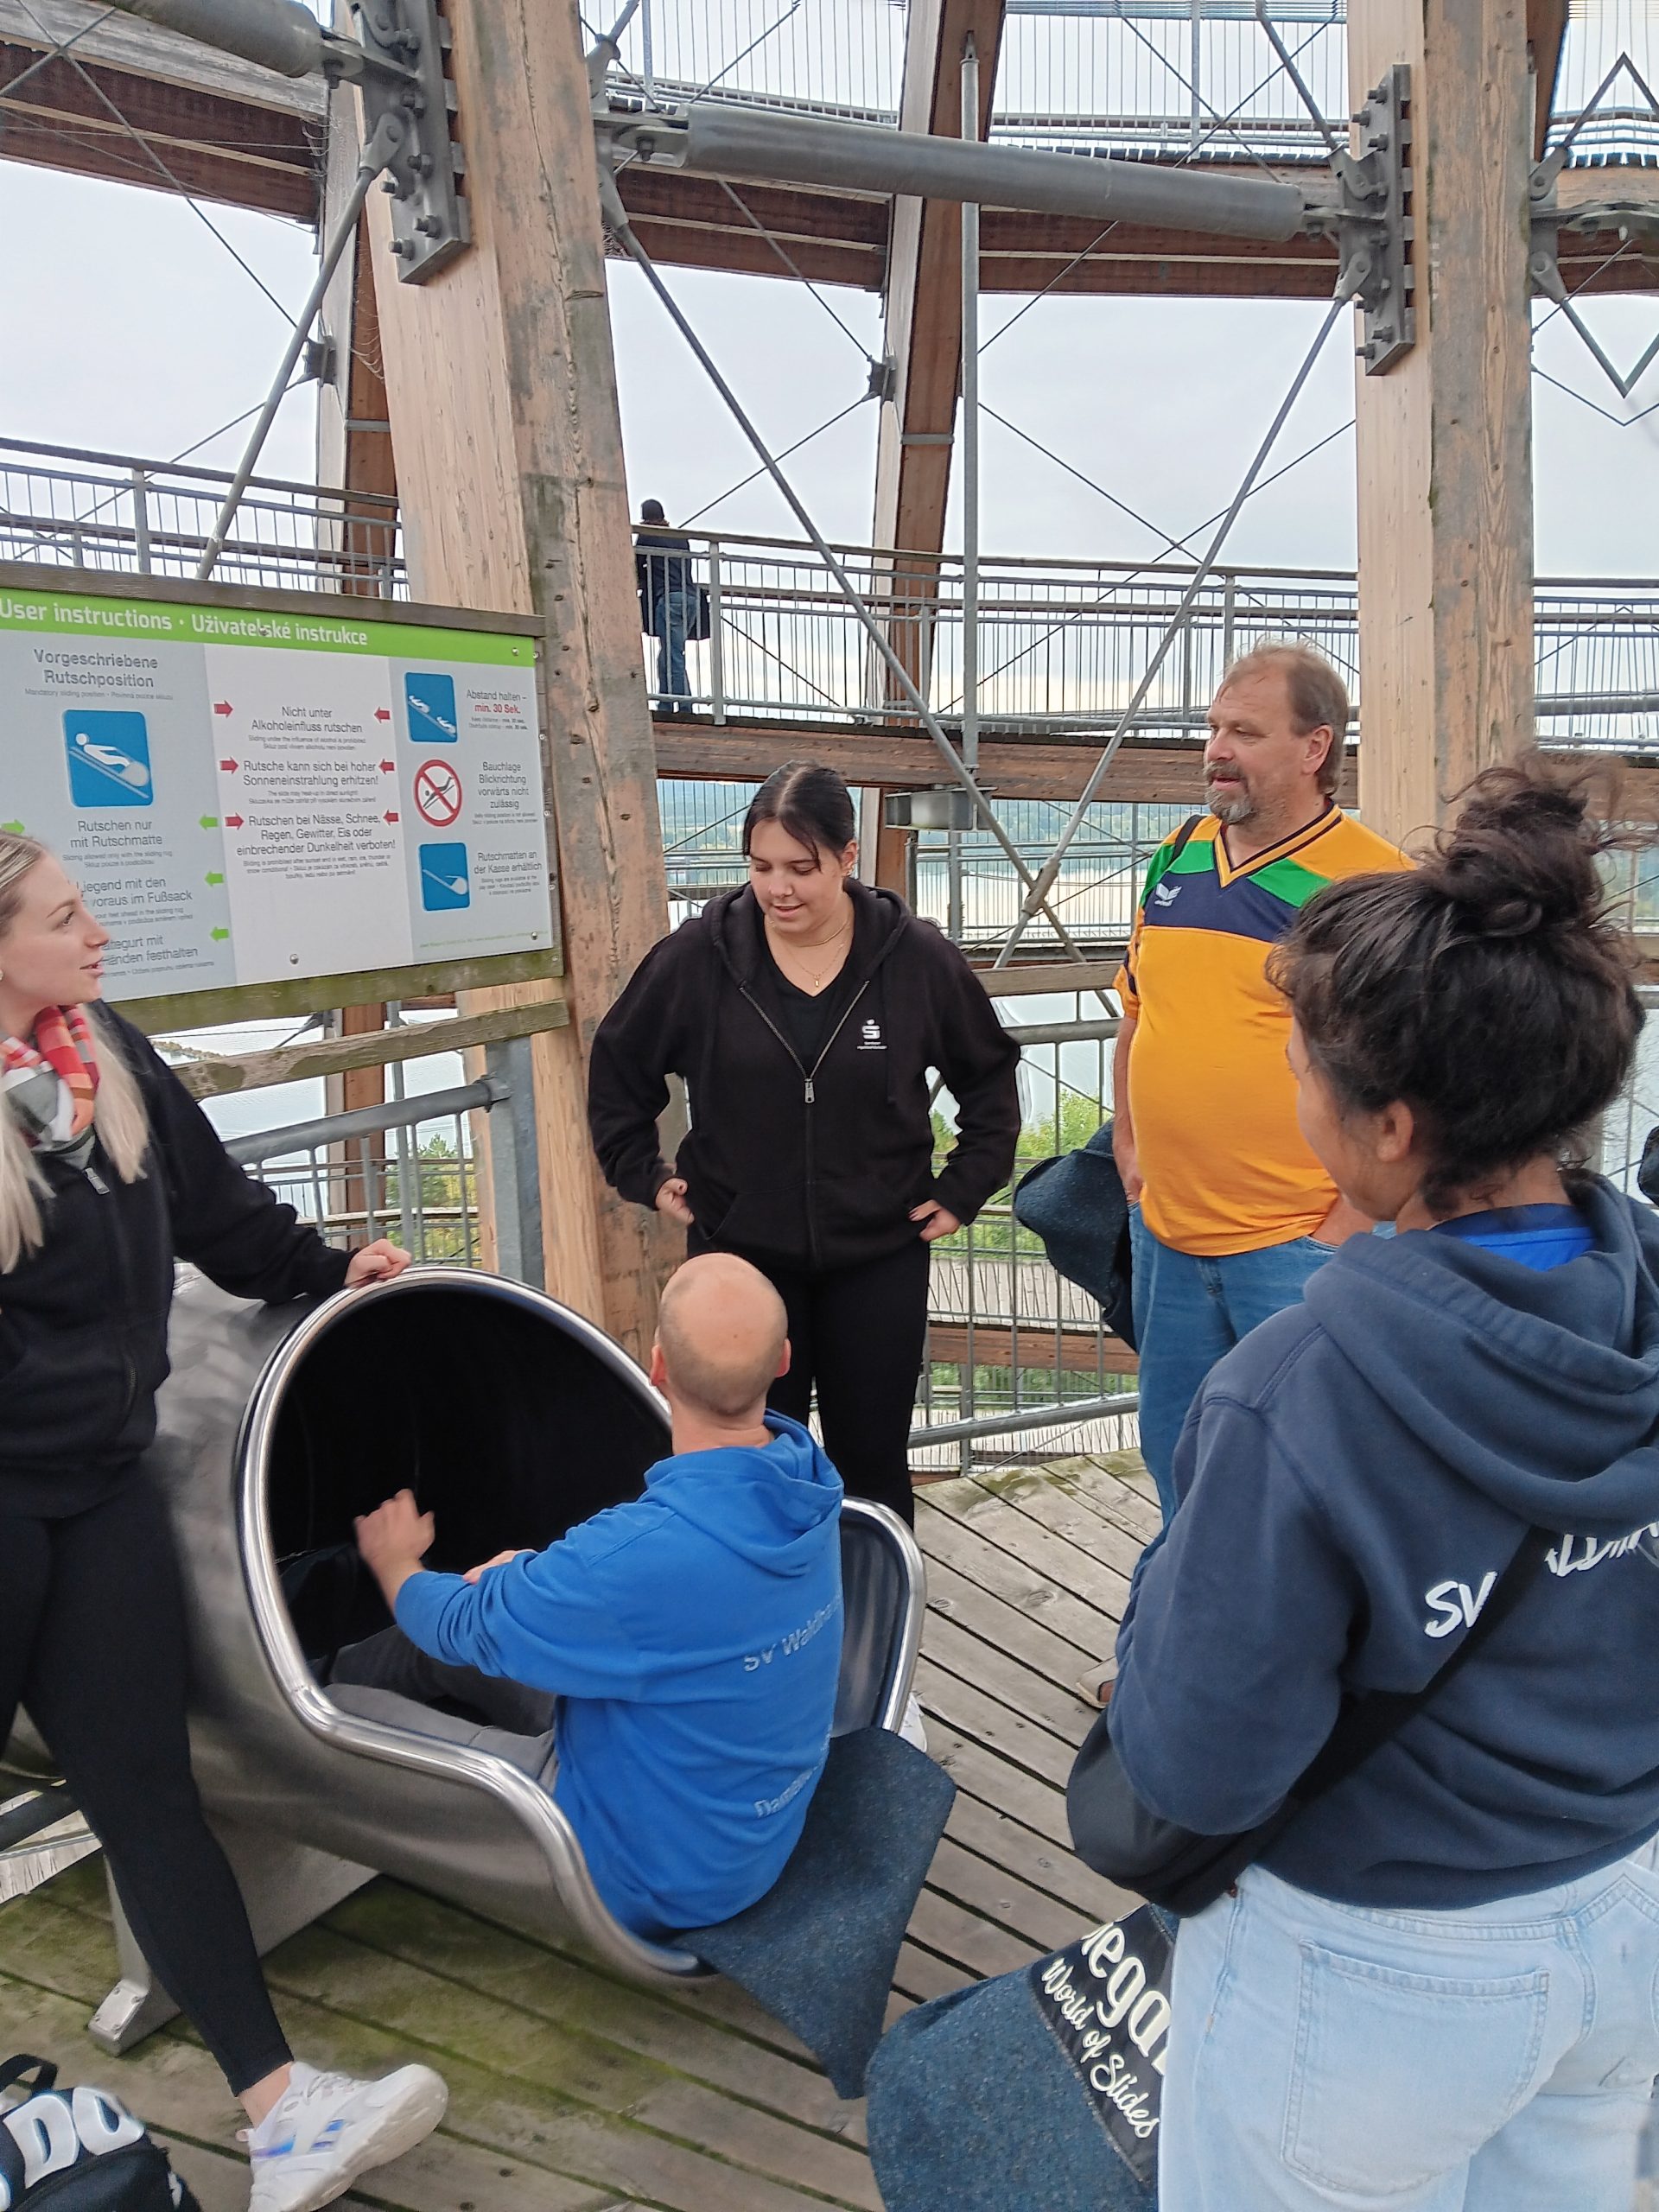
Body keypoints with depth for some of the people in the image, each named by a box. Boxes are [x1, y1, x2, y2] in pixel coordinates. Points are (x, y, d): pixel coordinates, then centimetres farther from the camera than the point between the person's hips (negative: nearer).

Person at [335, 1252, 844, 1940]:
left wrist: (395, 1563, 5)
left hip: (643, 1877, -7)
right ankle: (333, 1666, 43)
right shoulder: (804, 1476, -14)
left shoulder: (640, 1556, -37)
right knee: (453, 1648, 17)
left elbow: (458, 1624, -16)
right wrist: (537, 1572, -1)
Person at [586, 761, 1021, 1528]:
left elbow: (990, 1074, 8)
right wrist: (643, 1175, 3)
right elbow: (618, 1067, 9)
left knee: (873, 1461, 11)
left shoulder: (916, 958, -6)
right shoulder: (698, 956, -7)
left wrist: (965, 1186, 4)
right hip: (741, 1251, 0)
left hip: (878, 1256, 0)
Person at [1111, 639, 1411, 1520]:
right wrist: (1130, 1150, 11)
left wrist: (1346, 1227, -15)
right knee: (1174, 1460, 20)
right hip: (1165, 1234, 6)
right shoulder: (1175, 858, 7)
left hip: (1299, 1244, -6)